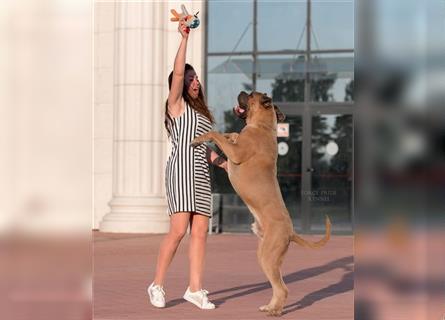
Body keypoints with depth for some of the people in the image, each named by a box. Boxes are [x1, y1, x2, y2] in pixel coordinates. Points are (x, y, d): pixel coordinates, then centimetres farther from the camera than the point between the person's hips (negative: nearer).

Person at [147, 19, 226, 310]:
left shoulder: (202, 113, 25)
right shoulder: (177, 105, 4)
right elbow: (177, 73, -11)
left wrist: (226, 165, 14)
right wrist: (184, 38, -13)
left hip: (202, 174, 7)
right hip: (181, 169, -7)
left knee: (200, 232, -1)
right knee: (179, 230, -15)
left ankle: (195, 289, 0)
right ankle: (158, 285, -5)